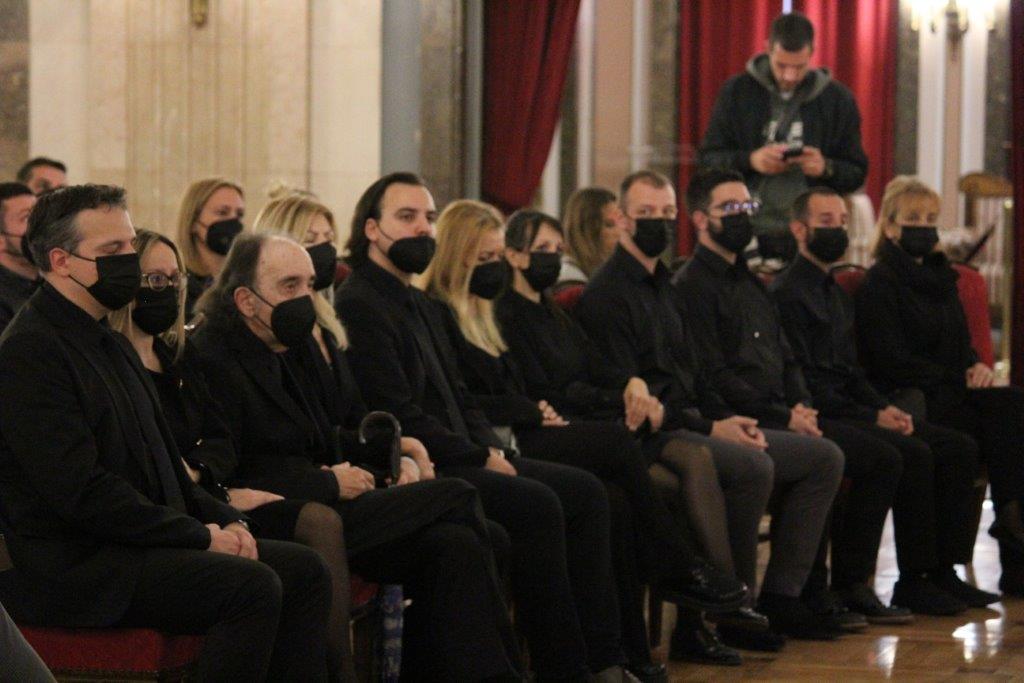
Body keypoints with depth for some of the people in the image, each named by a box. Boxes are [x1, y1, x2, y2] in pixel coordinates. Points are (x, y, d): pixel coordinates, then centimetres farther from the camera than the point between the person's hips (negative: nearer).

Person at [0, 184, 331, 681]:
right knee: (252, 586, -26)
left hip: (138, 541, 10)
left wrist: (223, 520, 4)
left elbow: (162, 462, 24)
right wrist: (200, 535, -15)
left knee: (303, 570, -2)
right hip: (72, 565, -10)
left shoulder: (111, 344, 19)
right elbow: (80, 490, -21)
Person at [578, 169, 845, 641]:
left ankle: (780, 595, 0)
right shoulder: (607, 295, -10)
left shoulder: (662, 287, 20)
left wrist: (727, 417, 3)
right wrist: (711, 428, -17)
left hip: (694, 423, 10)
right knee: (753, 466, -34)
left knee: (824, 459, 1)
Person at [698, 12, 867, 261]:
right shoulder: (737, 91, 5)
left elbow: (857, 174, 9)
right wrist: (749, 160, -12)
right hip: (748, 234, 0)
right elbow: (707, 159, 6)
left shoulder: (837, 99, 6)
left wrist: (827, 168, -13)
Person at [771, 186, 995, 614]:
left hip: (851, 411, 9)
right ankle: (913, 579, -20)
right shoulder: (786, 293, -9)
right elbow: (803, 382, -15)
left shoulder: (837, 295, 22)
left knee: (959, 448, -3)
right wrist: (872, 417, -16)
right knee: (913, 453, -28)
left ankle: (942, 569, -4)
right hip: (821, 419, -9)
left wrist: (885, 408, 3)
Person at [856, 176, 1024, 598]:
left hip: (948, 398, 7)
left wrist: (977, 366, 1)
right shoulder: (879, 283, -2)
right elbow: (890, 361, -11)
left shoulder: (940, 278, 23)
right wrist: (958, 380, -13)